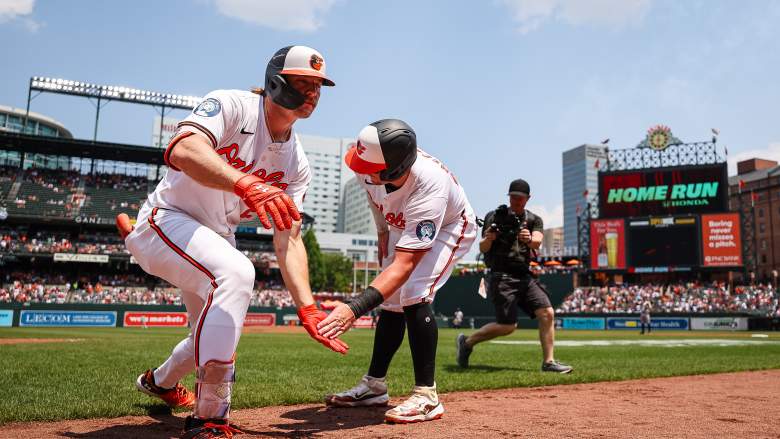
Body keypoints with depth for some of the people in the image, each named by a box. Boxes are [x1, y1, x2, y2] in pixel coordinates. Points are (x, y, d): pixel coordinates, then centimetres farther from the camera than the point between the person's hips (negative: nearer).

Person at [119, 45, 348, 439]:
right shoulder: (230, 105, -18)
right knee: (235, 272, -35)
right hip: (168, 219, -7)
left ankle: (161, 381, 51)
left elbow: (288, 239, -6)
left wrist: (307, 308, -17)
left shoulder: (296, 165, -2)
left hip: (216, 240, 8)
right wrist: (247, 184, -57)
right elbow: (183, 149, -39)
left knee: (216, 330, 15)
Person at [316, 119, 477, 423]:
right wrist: (383, 239, 5)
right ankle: (374, 386, 19)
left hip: (449, 229, -6)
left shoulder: (429, 189, -45)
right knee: (391, 302, 6)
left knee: (413, 296, -25)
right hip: (402, 227, 7)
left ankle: (426, 397, -16)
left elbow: (405, 264, -48)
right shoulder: (370, 170, -28)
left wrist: (356, 307, -58)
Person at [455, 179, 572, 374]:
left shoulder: (534, 220, 11)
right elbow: (483, 248, -5)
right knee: (508, 326, -11)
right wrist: (488, 239, -28)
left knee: (547, 313, -9)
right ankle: (466, 342, 9)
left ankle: (549, 362, 1)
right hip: (501, 277, -5)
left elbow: (538, 241, -12)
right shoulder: (495, 216, 2)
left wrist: (529, 240, -36)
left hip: (525, 277, 5)